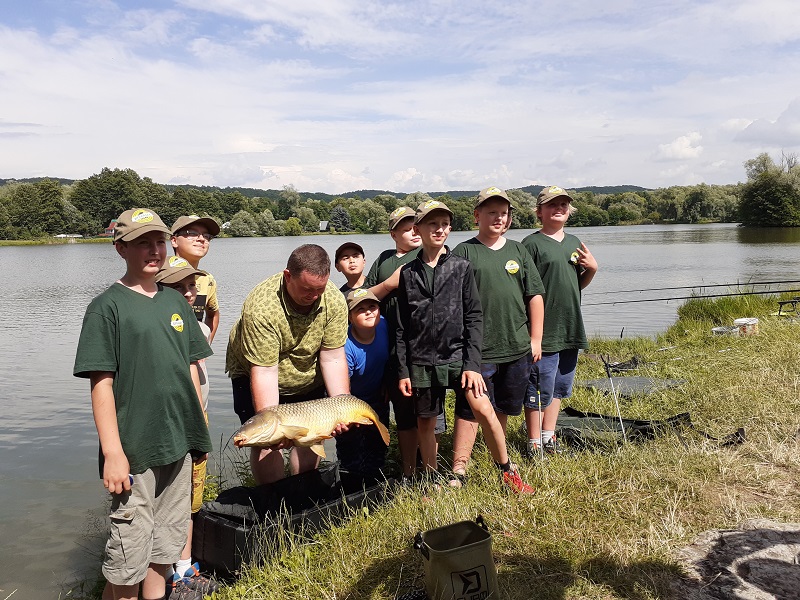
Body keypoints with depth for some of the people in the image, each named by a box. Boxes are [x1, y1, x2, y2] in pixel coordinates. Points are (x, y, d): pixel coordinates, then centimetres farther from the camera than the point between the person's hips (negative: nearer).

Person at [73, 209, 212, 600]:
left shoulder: (175, 301, 10)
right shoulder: (107, 307, -7)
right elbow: (102, 384, -12)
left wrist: (198, 431, 11)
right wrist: (112, 452, -17)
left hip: (179, 445, 6)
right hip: (133, 452, -5)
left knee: (163, 549, 17)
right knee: (128, 563, 1)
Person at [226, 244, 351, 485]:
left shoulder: (334, 301, -23)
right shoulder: (261, 306, -35)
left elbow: (332, 358, -18)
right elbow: (264, 371, -33)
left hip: (308, 378, 4)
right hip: (253, 373, -3)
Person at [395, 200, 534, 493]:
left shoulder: (461, 267, 1)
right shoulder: (408, 273, 4)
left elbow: (474, 318, -1)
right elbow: (402, 327, 6)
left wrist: (472, 364, -9)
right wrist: (403, 371, 3)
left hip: (458, 355, -1)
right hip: (422, 361, 2)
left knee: (483, 410, -15)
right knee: (425, 423, 10)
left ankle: (507, 471, 7)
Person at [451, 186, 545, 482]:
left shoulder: (518, 250, 11)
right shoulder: (464, 252, -2)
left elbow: (535, 296, 12)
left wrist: (535, 339, 8)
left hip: (517, 347, 4)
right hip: (477, 349, -4)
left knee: (503, 407, 16)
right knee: (471, 408, -4)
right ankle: (458, 469, 3)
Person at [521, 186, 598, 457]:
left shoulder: (574, 242, 14)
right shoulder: (532, 244, -9)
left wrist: (592, 269, 0)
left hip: (570, 329, 8)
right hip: (543, 331, -7)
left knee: (560, 386, 15)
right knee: (539, 389, 0)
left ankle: (548, 437, 28)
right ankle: (534, 444, 13)